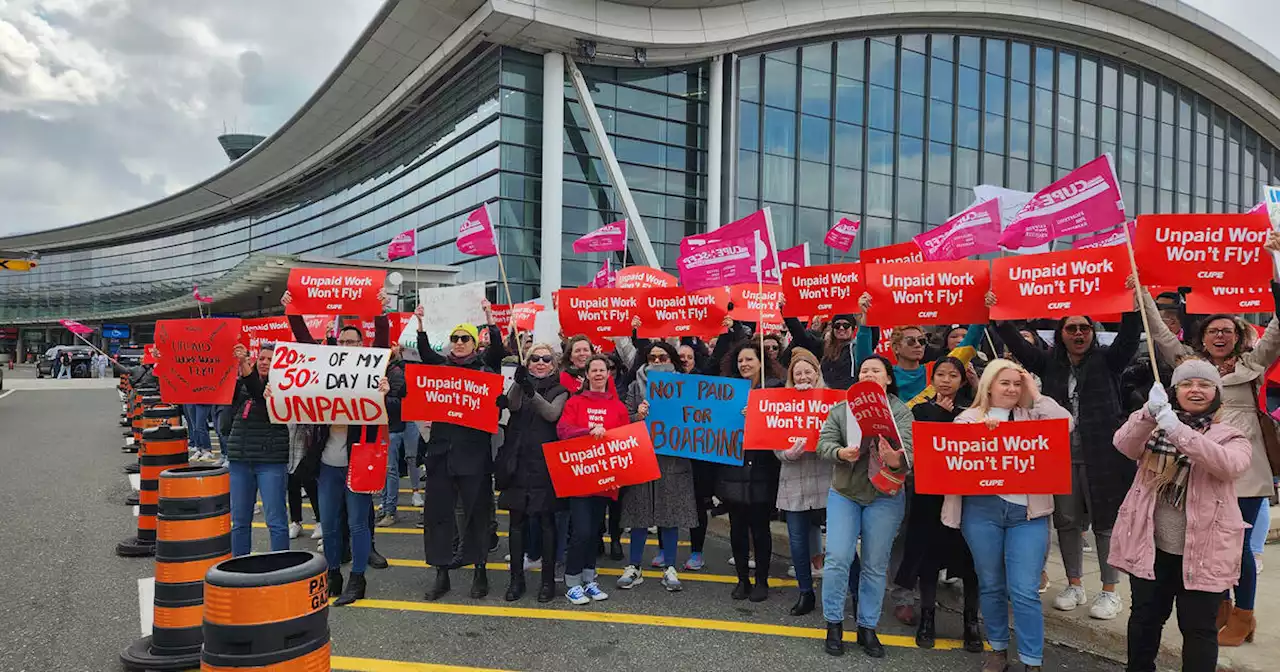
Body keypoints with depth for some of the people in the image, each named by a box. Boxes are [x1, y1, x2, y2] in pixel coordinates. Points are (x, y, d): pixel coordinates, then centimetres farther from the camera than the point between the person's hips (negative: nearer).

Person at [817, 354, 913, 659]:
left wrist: (896, 461, -40)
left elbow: (907, 448, -17)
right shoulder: (840, 409, 3)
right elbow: (824, 442, -6)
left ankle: (868, 627, 22)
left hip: (885, 497, -1)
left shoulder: (901, 411, -3)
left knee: (875, 565, 8)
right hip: (843, 493, 1)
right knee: (837, 559, -5)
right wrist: (840, 453, -28)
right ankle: (834, 623, 13)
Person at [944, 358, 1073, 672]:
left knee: (1025, 591, -3)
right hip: (982, 508, 0)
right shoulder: (969, 418, 7)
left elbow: (1066, 423, -6)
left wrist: (1036, 394, 0)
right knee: (990, 586, 11)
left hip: (1027, 510, 0)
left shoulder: (1033, 415, 11)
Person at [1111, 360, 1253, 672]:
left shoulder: (1230, 435, 1)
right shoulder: (1154, 425, 5)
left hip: (1202, 551, -2)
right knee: (1145, 618, 15)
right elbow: (1124, 445, -15)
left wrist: (1178, 431, -34)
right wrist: (1149, 413, -32)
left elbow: (1230, 465, -22)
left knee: (1198, 627, 7)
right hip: (1150, 545, 2)